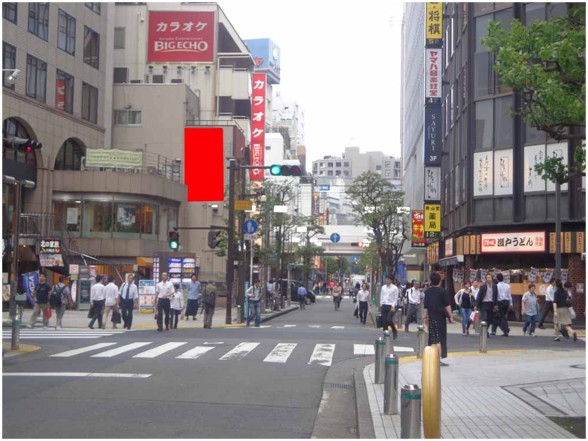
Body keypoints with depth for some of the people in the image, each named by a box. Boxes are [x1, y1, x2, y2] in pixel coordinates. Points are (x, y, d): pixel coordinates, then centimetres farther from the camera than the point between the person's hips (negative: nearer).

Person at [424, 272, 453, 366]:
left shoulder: (428, 292, 7)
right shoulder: (442, 291, -6)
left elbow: (426, 306, 10)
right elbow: (447, 305, -7)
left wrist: (426, 317, 18)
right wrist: (450, 316, -1)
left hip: (431, 317, 4)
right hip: (441, 316, -4)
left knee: (433, 337, 11)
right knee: (440, 337, -1)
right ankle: (438, 359, -5)